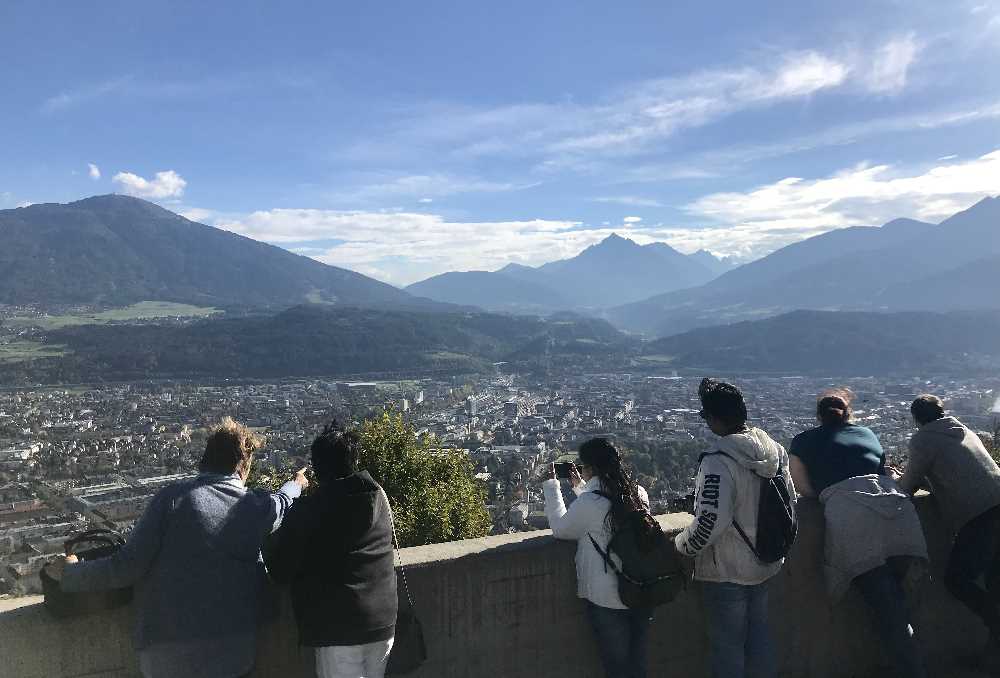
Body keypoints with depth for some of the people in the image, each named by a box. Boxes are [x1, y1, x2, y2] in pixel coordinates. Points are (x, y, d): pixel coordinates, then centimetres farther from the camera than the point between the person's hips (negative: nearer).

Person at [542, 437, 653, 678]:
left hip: (608, 602, -6)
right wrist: (580, 487, 20)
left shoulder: (589, 502, -21)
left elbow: (561, 529, -3)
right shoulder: (638, 494, -1)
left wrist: (551, 486, 4)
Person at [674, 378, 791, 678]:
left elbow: (710, 521, -32)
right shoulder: (775, 450, -3)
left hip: (727, 572, -7)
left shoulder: (718, 463, -29)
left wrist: (681, 546, -14)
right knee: (759, 634, 24)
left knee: (727, 645, 11)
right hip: (766, 565, 7)